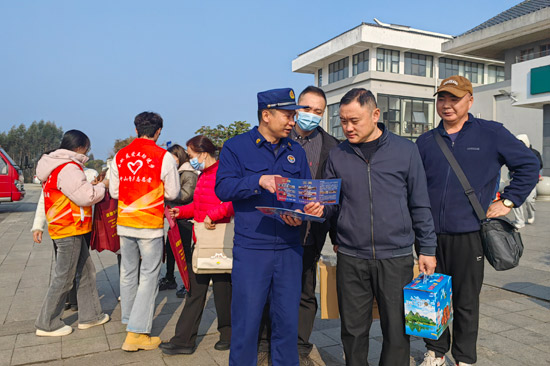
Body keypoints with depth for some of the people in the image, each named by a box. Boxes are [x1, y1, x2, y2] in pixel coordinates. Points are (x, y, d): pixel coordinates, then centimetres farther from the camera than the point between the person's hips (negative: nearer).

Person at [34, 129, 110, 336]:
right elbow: (85, 196, -22)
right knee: (64, 278, 0)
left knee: (87, 272, 16)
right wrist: (102, 186, -6)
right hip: (69, 230, -11)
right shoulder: (68, 168, -19)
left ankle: (89, 315, 25)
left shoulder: (59, 166, 15)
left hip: (72, 230, 11)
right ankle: (47, 325, 13)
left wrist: (93, 183, 8)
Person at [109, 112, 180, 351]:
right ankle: (136, 333, 2)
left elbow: (114, 192, 10)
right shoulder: (164, 157, -9)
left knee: (128, 273, 18)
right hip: (151, 225, -5)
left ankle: (129, 320, 32)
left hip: (124, 223, 5)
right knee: (148, 277, 2)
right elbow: (172, 194, -3)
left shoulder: (119, 156, 4)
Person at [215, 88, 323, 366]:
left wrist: (307, 209, -9)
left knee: (288, 320, 13)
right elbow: (223, 188, -11)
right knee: (246, 322, 4)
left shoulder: (296, 152, 13)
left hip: (289, 249, 4)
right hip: (250, 250, -4)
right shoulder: (236, 147, 0)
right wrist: (259, 181, -25)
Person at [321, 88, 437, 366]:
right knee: (353, 329, 12)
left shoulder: (405, 150, 1)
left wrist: (427, 249, 5)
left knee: (397, 330, 8)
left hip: (396, 257, -1)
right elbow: (330, 202, 9)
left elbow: (420, 205, 5)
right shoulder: (337, 155, 5)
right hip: (350, 259, 2)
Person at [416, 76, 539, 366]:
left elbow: (529, 165, 7)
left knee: (466, 303, 10)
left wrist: (508, 201, -1)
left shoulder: (491, 134, 1)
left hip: (468, 235, -2)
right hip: (431, 235, 3)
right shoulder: (426, 141, 8)